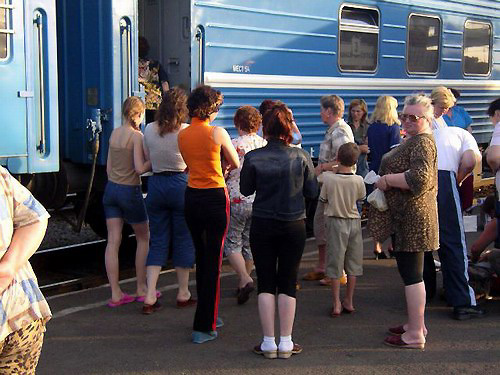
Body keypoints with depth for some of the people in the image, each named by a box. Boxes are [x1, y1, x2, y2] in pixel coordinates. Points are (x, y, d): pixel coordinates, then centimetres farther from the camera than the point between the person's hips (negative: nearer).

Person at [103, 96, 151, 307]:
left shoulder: (114, 133, 8)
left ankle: (116, 294, 2)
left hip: (111, 189, 6)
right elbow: (140, 168, -20)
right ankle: (142, 288, 18)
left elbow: (108, 167, 14)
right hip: (130, 191, -6)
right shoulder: (136, 136, -12)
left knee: (113, 241, 2)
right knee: (143, 238, 13)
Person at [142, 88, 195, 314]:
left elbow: (147, 158, 9)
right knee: (183, 239, 9)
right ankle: (183, 294, 20)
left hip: (156, 184, 3)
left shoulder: (149, 130, -1)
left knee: (157, 240, 9)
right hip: (181, 184, -3)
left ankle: (150, 296, 2)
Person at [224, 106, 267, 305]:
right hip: (260, 201, 5)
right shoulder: (266, 145, 2)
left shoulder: (233, 145, -12)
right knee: (250, 243, 15)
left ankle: (245, 279, -12)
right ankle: (244, 282, 21)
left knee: (232, 243, 6)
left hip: (237, 200, -5)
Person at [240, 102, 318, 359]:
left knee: (265, 282, 9)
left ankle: (268, 343, 12)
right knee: (288, 283, 10)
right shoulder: (301, 157, -9)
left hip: (262, 225, 0)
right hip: (294, 226, 1)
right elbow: (312, 191, 0)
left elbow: (246, 190, 2)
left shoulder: (253, 158, -11)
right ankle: (286, 343, 13)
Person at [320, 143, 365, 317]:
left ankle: (336, 304, 5)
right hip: (354, 222, 2)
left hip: (335, 222, -2)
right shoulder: (358, 180, -11)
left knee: (335, 263, 5)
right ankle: (349, 302, 19)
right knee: (353, 263, 13)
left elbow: (323, 199, -4)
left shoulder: (328, 178, -15)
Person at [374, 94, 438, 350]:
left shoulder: (422, 142, -14)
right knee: (410, 271, 17)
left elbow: (418, 178, -28)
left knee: (411, 273, -8)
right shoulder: (412, 141, 19)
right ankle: (416, 324, 28)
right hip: (406, 216, 11)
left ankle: (415, 335, -3)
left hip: (413, 217, -11)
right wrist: (387, 180, 16)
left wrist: (387, 179, -17)